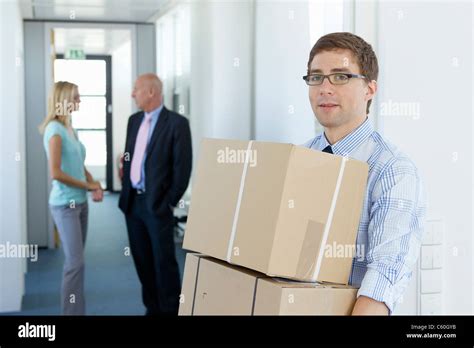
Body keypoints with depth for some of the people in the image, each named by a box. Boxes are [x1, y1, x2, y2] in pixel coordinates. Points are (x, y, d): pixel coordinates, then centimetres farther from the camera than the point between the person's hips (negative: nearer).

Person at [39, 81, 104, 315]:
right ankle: (71, 312, 1)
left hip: (80, 202, 8)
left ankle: (77, 310, 19)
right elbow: (56, 173, -20)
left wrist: (94, 185, 0)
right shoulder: (55, 129, -13)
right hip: (65, 204, -8)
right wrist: (87, 185, -10)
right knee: (75, 262, -7)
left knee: (76, 260, 11)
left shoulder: (69, 128, 11)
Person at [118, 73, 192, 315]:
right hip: (132, 202, 7)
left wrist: (169, 203, -10)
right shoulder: (134, 120, 12)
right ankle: (153, 308, 25)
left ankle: (170, 309, 12)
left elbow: (183, 167, -11)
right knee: (142, 259, 12)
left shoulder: (177, 123, -10)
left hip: (157, 204, -7)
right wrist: (125, 194, 10)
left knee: (163, 261, 0)